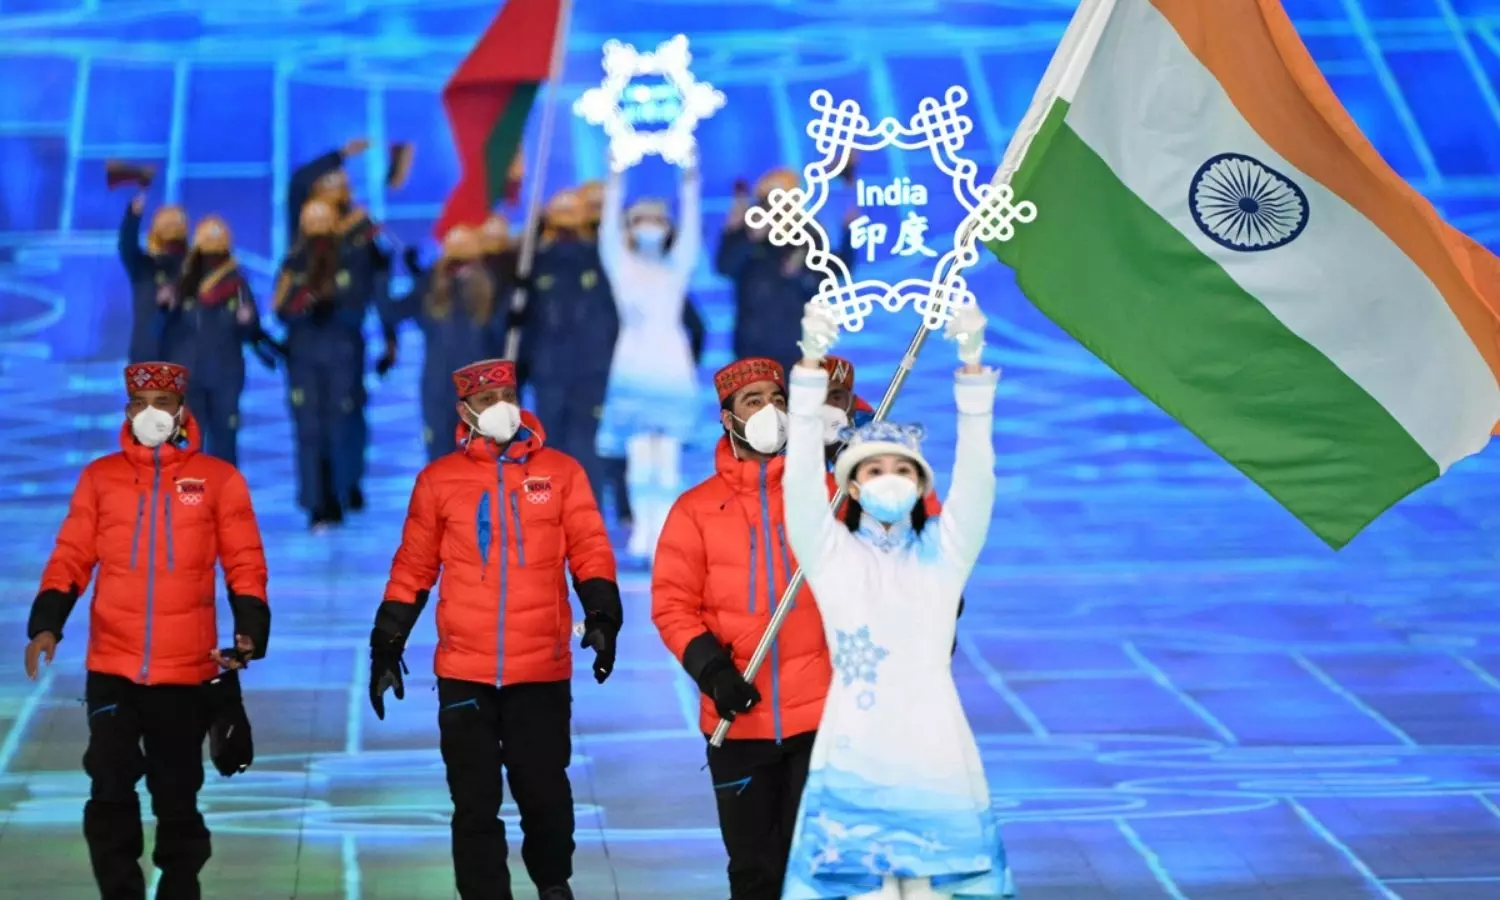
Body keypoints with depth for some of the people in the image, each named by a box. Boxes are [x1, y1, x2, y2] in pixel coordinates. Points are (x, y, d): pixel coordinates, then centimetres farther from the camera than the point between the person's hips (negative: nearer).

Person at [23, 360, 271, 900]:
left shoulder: (217, 478, 3)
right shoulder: (99, 477, 7)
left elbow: (244, 564, 2)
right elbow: (71, 558, 5)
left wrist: (250, 631, -12)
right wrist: (47, 624, -9)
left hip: (186, 669, -1)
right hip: (111, 667, 1)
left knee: (177, 795, 8)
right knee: (109, 792, 0)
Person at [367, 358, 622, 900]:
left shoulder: (560, 472, 4)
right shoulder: (439, 480, 5)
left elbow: (590, 552, 2)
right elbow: (413, 569, 10)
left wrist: (602, 617, -14)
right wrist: (387, 647, 8)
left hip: (542, 672, 0)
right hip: (464, 673, 0)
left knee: (545, 792, 6)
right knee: (475, 804, 4)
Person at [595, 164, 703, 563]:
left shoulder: (676, 268, 10)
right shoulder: (622, 266, 7)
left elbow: (691, 235, -3)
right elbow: (609, 235, -7)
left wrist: (689, 189, -13)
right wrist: (614, 189, -17)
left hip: (672, 369, 1)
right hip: (634, 369, -1)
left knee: (668, 455, -4)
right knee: (639, 452, -7)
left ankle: (662, 532, -3)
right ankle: (642, 527, 0)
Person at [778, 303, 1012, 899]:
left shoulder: (944, 552, 10)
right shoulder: (831, 553, 7)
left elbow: (975, 474, -2)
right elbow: (801, 476, -5)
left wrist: (972, 364, -15)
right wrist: (811, 364, -16)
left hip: (934, 753, 1)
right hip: (854, 754, -1)